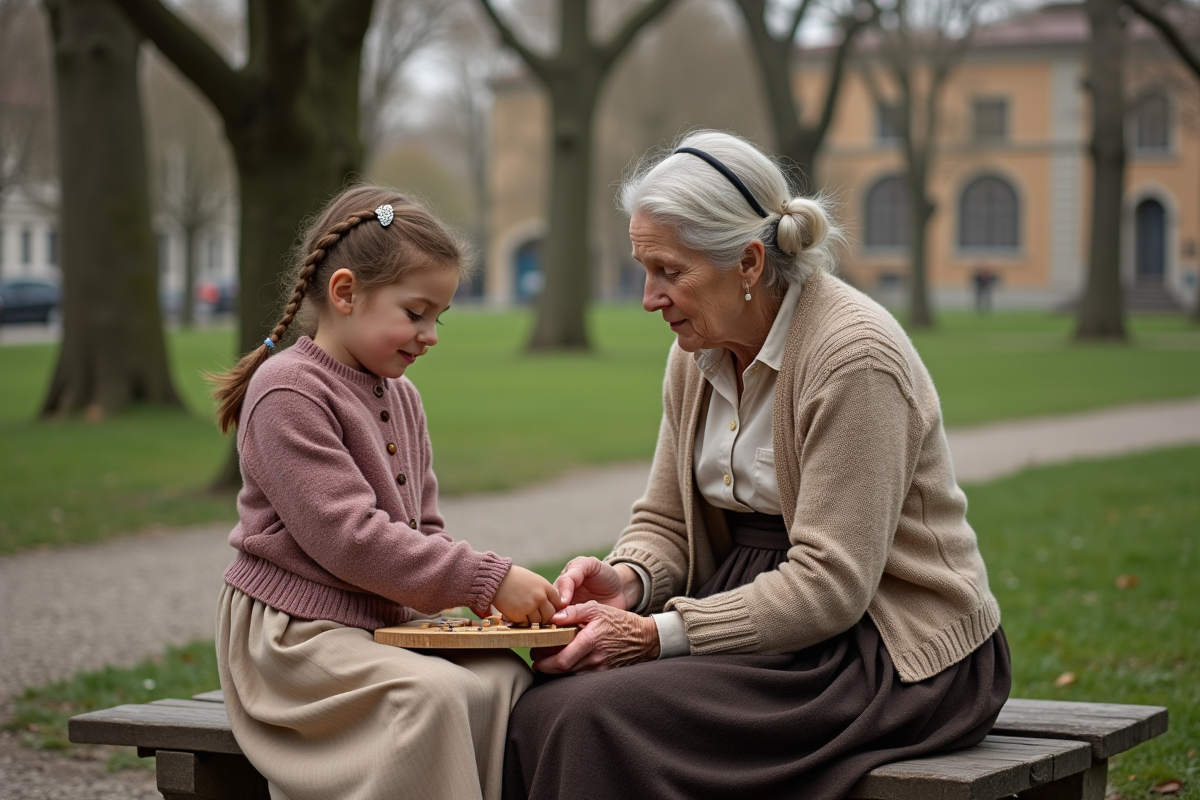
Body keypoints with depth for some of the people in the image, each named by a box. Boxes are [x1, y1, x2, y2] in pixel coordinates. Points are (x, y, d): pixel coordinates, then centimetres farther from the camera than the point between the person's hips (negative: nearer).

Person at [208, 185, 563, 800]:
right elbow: (349, 537, -21)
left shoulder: (402, 398, 17)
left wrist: (484, 589, -3)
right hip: (293, 633, -8)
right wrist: (485, 580, -21)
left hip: (388, 621, 8)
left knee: (504, 679, -19)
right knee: (431, 694, -32)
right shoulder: (287, 391, -13)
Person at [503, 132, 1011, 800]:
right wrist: (628, 579, -10)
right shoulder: (701, 352, 7)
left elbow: (829, 584, -23)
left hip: (898, 654, -8)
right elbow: (666, 521, 14)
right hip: (767, 609, 8)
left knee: (602, 719, -28)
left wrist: (656, 635, -25)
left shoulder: (854, 356, -19)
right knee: (541, 704, -18)